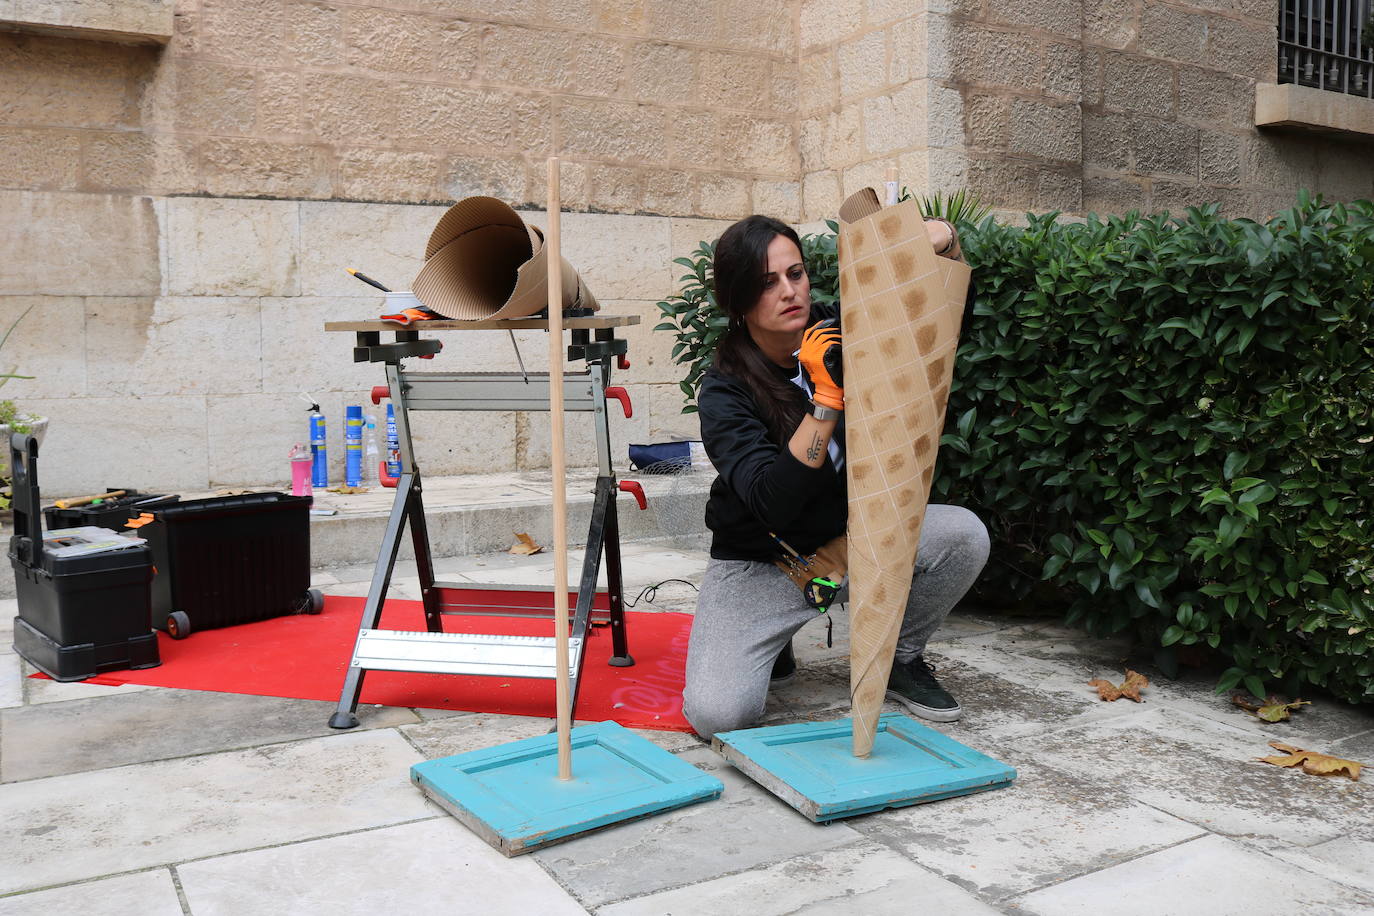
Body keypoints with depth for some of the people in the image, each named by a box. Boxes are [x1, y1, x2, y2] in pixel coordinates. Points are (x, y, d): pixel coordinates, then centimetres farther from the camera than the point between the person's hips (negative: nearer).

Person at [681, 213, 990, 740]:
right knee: (717, 714, -23)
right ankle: (769, 643, 13)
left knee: (964, 535, -23)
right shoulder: (724, 393, -20)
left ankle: (900, 658, 4)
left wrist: (942, 238, -22)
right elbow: (774, 503, -33)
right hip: (760, 565, -4)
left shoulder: (840, 329, -8)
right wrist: (827, 397, -38)